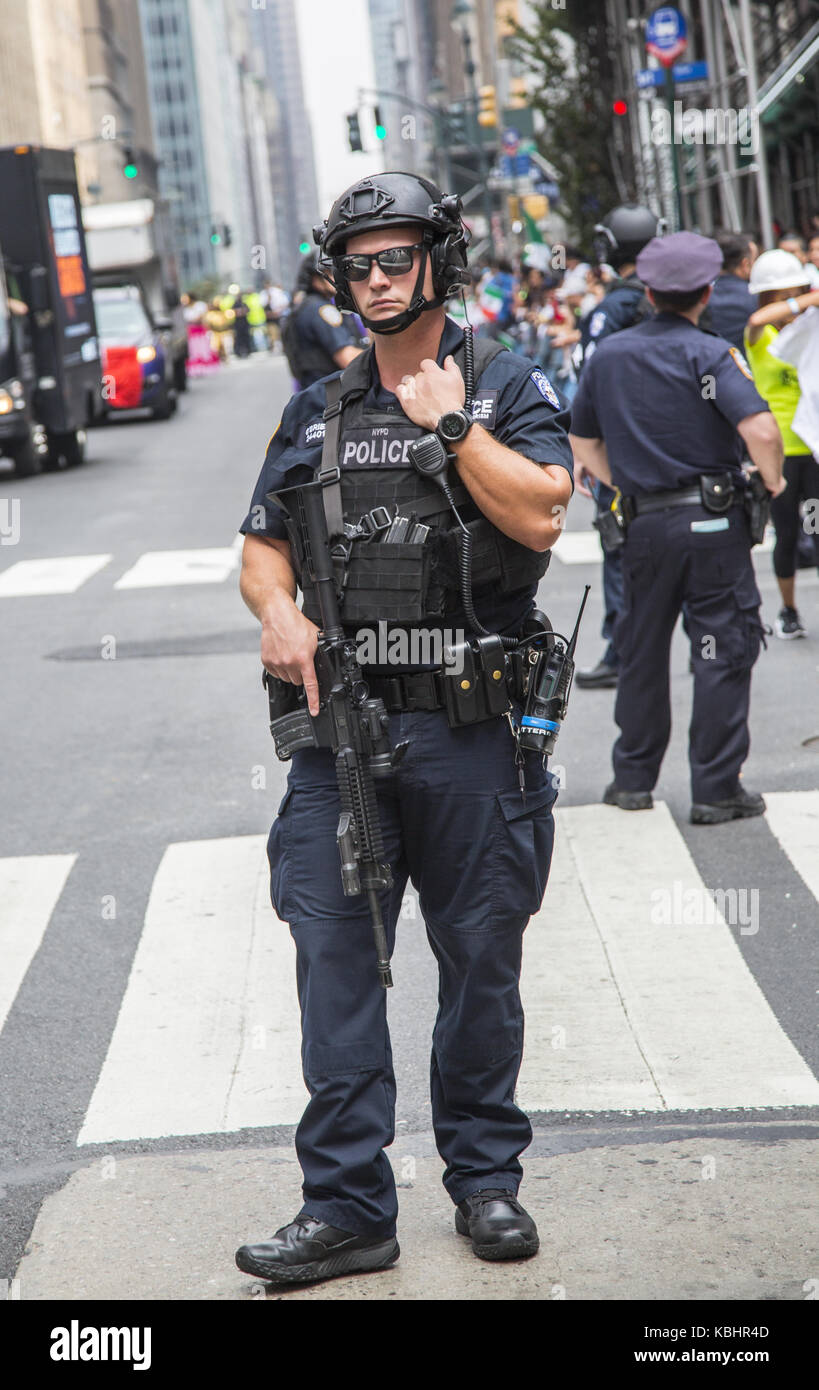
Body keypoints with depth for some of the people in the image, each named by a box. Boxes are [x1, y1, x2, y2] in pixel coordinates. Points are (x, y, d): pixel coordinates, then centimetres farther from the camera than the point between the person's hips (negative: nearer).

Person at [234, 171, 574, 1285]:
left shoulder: (508, 386, 2)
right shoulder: (317, 413, 13)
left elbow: (541, 517, -13)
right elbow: (262, 549, 15)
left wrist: (449, 422, -12)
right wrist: (280, 613, -5)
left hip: (473, 729, -3)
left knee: (481, 962, 8)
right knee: (334, 960, -1)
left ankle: (486, 1176, 23)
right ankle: (347, 1205, 6)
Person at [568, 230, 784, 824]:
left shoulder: (608, 355, 7)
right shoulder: (711, 354, -9)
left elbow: (583, 442, 14)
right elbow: (759, 429, -23)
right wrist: (773, 479, -5)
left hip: (645, 524, 5)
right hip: (714, 522, -4)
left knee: (641, 650, 16)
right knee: (723, 652, 2)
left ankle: (634, 778, 24)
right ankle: (716, 788, 3)